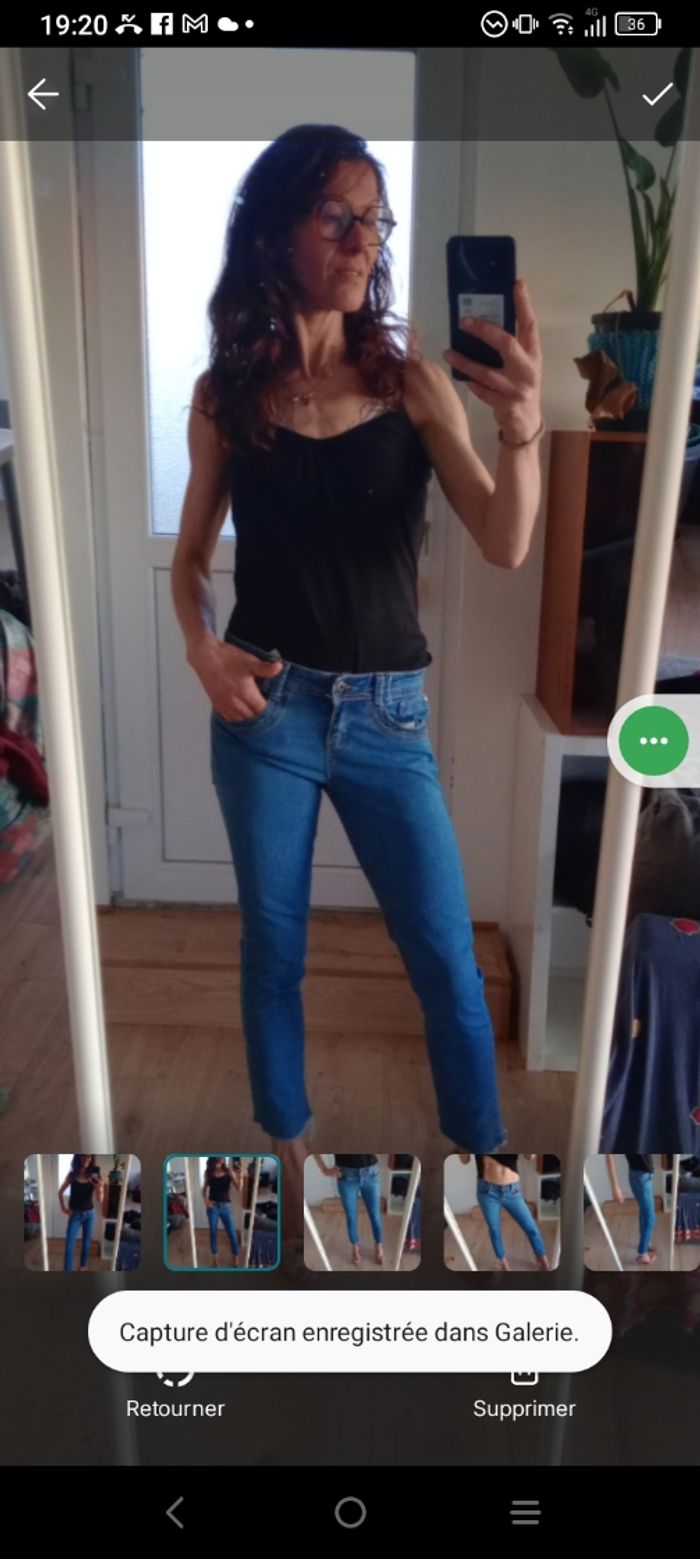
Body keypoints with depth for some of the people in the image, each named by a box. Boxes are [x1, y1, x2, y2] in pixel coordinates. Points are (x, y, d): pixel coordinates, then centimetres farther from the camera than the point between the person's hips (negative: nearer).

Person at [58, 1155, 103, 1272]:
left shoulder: (95, 1176, -11)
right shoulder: (72, 1175, -10)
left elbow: (100, 1200, -14)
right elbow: (61, 1192, 7)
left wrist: (100, 1189, -35)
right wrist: (63, 1208, -1)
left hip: (89, 1214, 1)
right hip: (75, 1214, -1)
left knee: (86, 1243, 15)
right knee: (69, 1245, -5)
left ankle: (83, 1266, 35)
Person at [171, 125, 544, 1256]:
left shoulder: (413, 381, -2)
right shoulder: (225, 395, 1)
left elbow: (505, 547, -12)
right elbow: (190, 557, 10)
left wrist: (522, 426, -29)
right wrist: (201, 651, -8)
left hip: (388, 711, 0)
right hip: (266, 707, 1)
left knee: (449, 958, 5)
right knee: (273, 943, 13)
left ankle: (486, 1152, 29)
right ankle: (289, 1142, 37)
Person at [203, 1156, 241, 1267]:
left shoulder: (228, 1171, -7)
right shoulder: (208, 1172, -3)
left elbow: (238, 1188, -14)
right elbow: (204, 1188, 10)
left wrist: (239, 1176, -32)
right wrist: (205, 1200, -8)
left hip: (226, 1206, -1)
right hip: (212, 1206, 1)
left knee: (232, 1233, 1)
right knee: (213, 1232, 10)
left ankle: (235, 1258, 19)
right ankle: (215, 1257, 29)